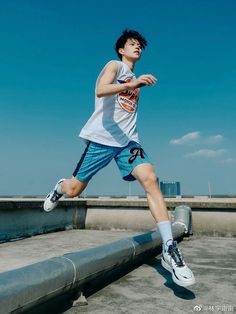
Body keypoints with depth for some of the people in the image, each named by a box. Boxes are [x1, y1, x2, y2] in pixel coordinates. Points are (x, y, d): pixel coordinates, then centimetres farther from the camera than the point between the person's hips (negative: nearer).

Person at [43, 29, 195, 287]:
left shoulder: (134, 77, 24)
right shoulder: (115, 65, 3)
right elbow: (100, 91, -19)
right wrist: (131, 84, -31)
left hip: (127, 141, 5)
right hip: (101, 138, -4)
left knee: (150, 178, -21)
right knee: (73, 190, 3)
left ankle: (169, 249, -24)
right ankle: (59, 187, 44)